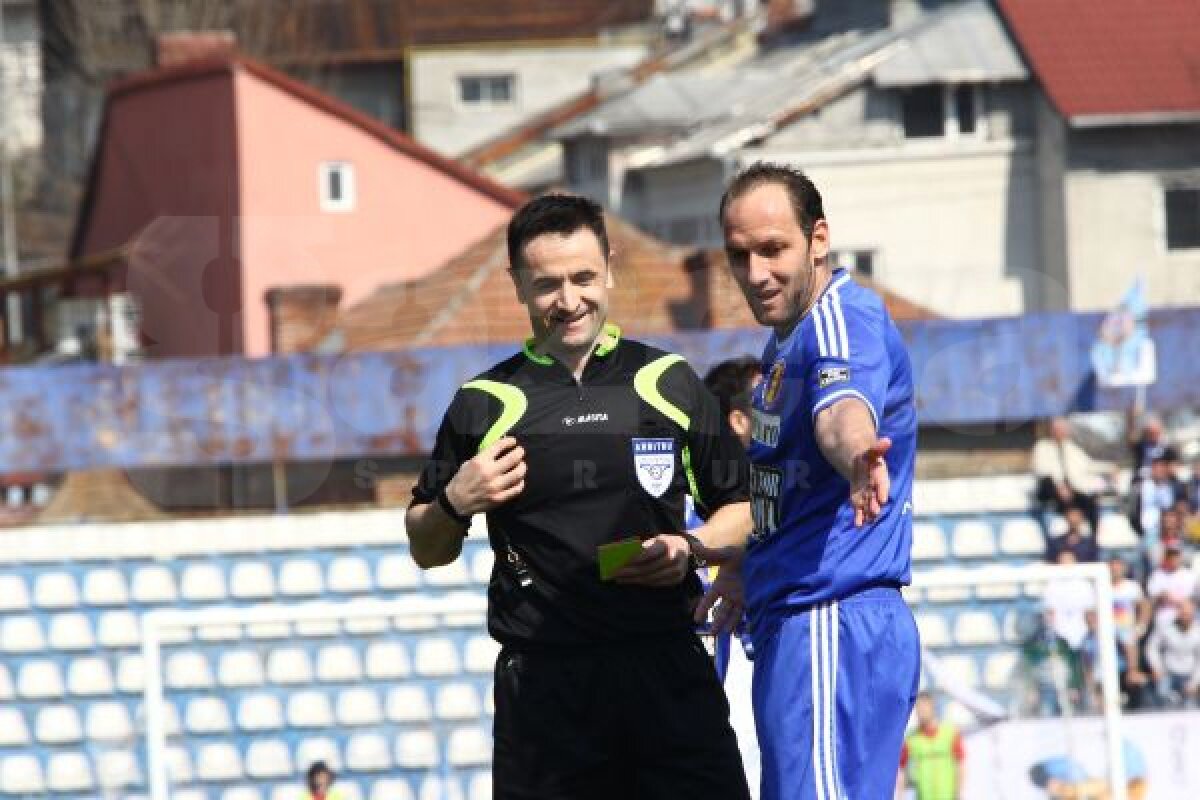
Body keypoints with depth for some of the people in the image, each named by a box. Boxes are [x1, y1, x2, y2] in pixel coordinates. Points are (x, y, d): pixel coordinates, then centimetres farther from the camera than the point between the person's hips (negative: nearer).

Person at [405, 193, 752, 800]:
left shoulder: (668, 381, 10)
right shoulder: (485, 405, 8)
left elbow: (740, 510, 16)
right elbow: (428, 551, 16)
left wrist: (689, 548, -4)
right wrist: (456, 502, -5)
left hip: (668, 672, 0)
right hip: (543, 684, 0)